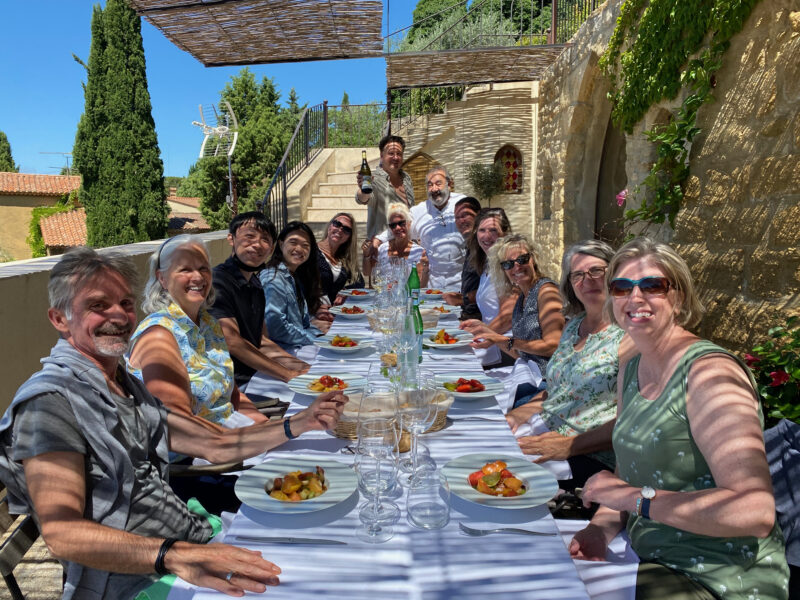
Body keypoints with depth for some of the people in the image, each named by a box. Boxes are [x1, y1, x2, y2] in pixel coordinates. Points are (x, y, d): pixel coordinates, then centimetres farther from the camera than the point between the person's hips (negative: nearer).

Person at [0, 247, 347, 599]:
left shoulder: (129, 387, 14)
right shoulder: (49, 401, -15)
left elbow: (215, 447, 13)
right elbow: (62, 534, -25)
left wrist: (301, 423, 5)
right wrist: (175, 557, -38)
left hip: (196, 538, 8)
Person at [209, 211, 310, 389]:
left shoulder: (255, 284, 15)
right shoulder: (217, 281, -14)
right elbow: (233, 342, -21)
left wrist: (301, 366, 0)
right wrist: (289, 375, -21)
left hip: (255, 375, 9)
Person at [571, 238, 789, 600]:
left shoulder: (709, 373, -21)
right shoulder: (630, 372, 5)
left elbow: (756, 511, -29)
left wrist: (635, 498, -26)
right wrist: (601, 527, -5)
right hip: (650, 560, 7)